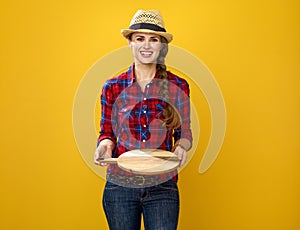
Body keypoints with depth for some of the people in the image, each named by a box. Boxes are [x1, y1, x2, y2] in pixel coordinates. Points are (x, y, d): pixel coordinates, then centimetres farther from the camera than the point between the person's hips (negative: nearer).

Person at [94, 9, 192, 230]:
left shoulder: (178, 86, 1)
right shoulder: (113, 87, 1)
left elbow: (184, 134, 9)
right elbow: (107, 132, 9)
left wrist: (181, 147, -12)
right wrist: (105, 145, -12)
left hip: (162, 186, 0)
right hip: (120, 184, 1)